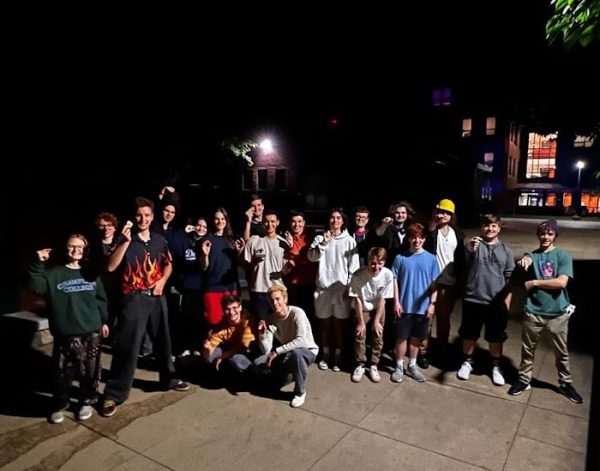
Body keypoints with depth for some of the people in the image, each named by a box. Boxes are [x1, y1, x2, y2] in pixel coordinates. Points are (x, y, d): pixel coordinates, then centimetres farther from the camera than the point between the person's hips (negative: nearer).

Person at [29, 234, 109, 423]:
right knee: (63, 373, 4)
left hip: (91, 332, 2)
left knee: (90, 371, 10)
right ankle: (59, 406, 26)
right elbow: (35, 286, -16)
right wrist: (39, 264, -24)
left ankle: (86, 401, 30)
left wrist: (104, 321, 13)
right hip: (66, 333, -2)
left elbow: (101, 299, 12)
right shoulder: (54, 274, 1)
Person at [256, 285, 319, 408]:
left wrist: (277, 351, -37)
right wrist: (262, 333, -29)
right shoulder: (270, 320, -8)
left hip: (307, 352, -5)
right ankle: (287, 375, 14)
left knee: (296, 353, -40)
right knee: (258, 364, -12)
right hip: (287, 354, 6)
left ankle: (300, 392, -15)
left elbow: (301, 341, -37)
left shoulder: (297, 313, -24)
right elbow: (266, 350, -12)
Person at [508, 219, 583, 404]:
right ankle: (524, 380, 29)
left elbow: (562, 282, -15)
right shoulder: (532, 254, 2)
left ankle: (565, 383, 35)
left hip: (558, 313, -1)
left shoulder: (563, 256, -3)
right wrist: (525, 260, -46)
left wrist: (534, 283, -12)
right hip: (534, 312, 1)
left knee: (561, 351, 16)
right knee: (527, 349, 12)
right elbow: (526, 260, -23)